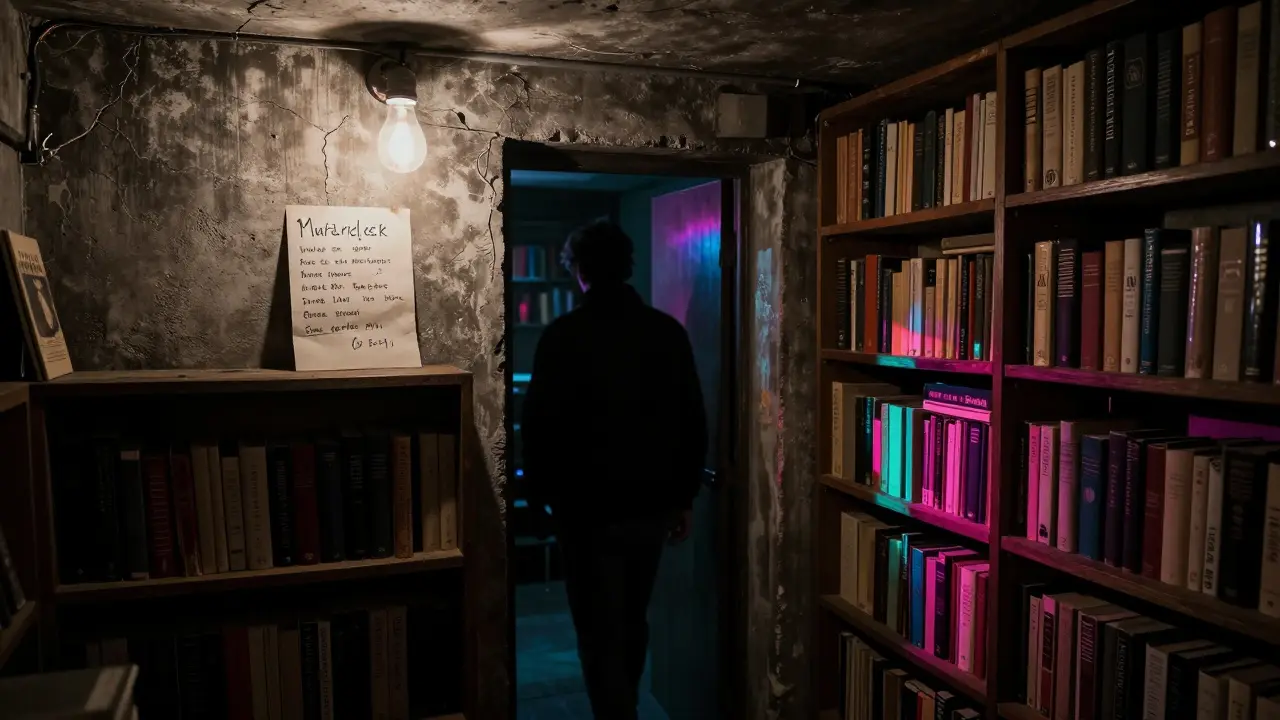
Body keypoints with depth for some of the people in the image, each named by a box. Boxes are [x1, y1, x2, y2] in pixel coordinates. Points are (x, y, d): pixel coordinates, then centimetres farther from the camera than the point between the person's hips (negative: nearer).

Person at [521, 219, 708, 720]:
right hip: (652, 503, 5)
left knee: (601, 635, 7)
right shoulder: (668, 331, 0)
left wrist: (540, 495, 3)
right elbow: (693, 423, 3)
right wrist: (685, 497, 12)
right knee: (632, 623, 23)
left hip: (588, 508, -5)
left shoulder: (563, 335, -12)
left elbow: (539, 426, -11)